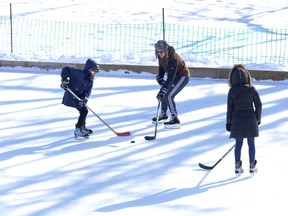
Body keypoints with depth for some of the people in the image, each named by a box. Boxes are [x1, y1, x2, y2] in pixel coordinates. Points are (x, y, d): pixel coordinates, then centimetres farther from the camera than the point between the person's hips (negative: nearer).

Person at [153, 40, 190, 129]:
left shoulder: (173, 59, -36)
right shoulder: (161, 56, -11)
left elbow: (170, 77, -40)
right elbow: (161, 68, 10)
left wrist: (163, 90, -44)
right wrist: (160, 78, -3)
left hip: (182, 77, -9)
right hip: (174, 76, 9)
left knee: (169, 96, -20)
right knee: (164, 95, 16)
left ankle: (175, 119, -19)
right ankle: (163, 115, 37)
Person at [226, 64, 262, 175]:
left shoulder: (232, 91, -7)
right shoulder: (252, 89, -6)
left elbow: (230, 108, -2)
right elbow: (258, 105, -1)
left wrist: (229, 122, 6)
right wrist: (258, 119, 12)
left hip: (237, 120, 0)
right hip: (250, 120, 0)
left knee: (238, 143, 11)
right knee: (251, 144, 10)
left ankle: (238, 166, 13)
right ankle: (252, 166, 16)